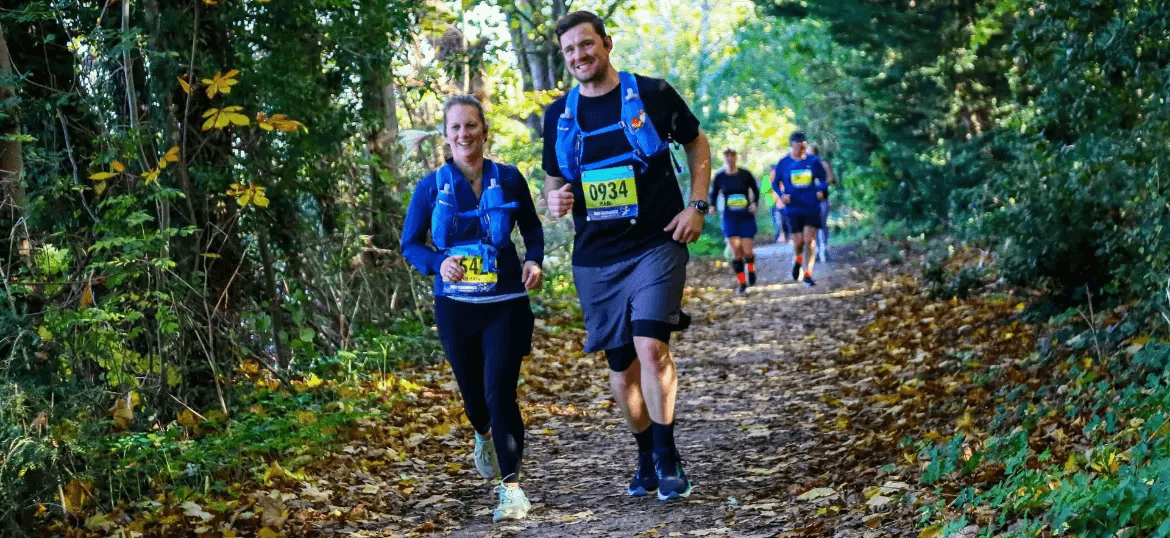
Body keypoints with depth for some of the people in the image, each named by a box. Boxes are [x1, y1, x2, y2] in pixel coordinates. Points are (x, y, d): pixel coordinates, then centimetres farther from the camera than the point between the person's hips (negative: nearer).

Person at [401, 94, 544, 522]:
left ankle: (512, 489, -7)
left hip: (506, 303, -1)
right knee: (472, 392, 15)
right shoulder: (431, 187, -4)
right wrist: (438, 263, -17)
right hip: (455, 306, 2)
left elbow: (531, 227, 12)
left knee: (500, 392, -14)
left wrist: (535, 260, -7)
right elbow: (410, 244, 3)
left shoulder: (508, 179, -3)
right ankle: (484, 437, 52)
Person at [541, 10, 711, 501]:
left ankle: (667, 459, -5)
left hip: (656, 244, -4)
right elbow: (552, 180, 17)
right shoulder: (558, 115, 6)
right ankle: (646, 459, 29)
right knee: (621, 367, 9)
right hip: (596, 258, 4)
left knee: (650, 347, -20)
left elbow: (697, 144, 9)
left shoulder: (652, 94, -3)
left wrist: (697, 206, -3)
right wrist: (554, 200, -7)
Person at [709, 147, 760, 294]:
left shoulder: (745, 175, -1)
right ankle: (742, 283, 2)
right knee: (736, 252, -8)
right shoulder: (719, 177, 2)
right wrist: (712, 206, -4)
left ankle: (751, 270, 29)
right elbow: (713, 194, 13)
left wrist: (754, 203, -5)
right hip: (730, 217, 1)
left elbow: (755, 190, 11)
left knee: (748, 251, -4)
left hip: (746, 216, -1)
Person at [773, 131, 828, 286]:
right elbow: (775, 183, 13)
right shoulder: (783, 163, 4)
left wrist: (822, 191, -6)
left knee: (809, 239, -9)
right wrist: (782, 195, -6)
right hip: (793, 208, 0)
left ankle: (808, 274, -4)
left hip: (812, 206, 0)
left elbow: (822, 179, 15)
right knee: (798, 241, 0)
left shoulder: (813, 161, 4)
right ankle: (798, 260, 35)